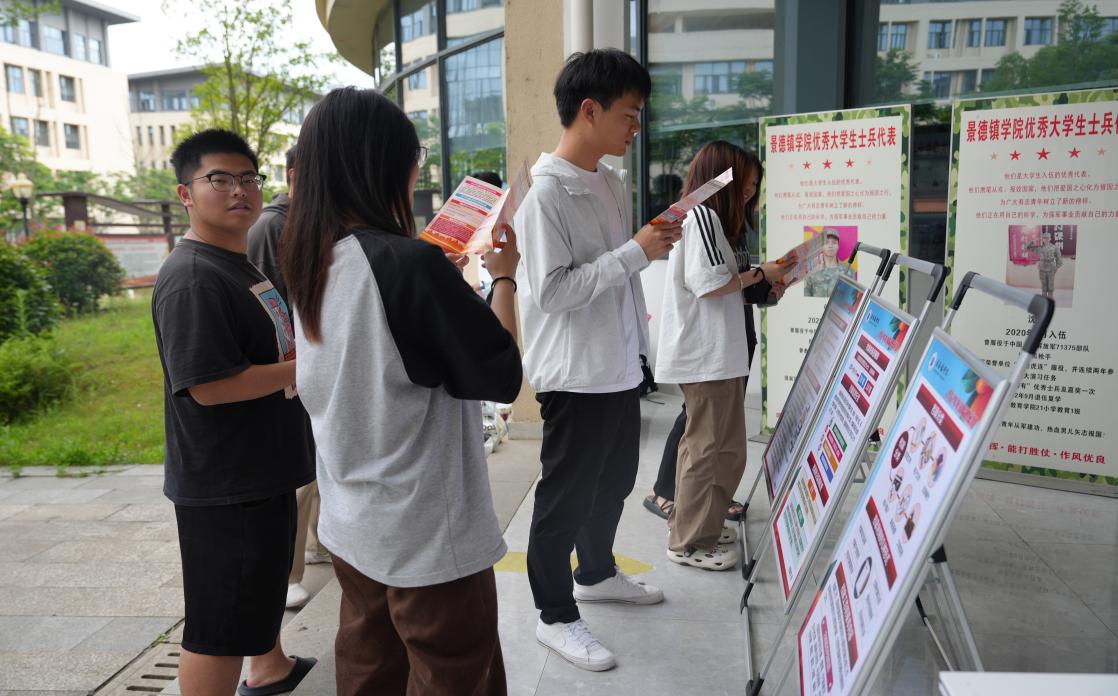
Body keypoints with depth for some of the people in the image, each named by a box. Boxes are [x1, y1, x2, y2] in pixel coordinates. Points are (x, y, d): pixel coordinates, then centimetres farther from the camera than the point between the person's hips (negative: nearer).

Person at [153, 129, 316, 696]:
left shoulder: (243, 266, 11)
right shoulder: (191, 279, -21)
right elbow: (208, 386, -27)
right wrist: (303, 367, -21)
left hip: (265, 466, 11)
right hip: (222, 483, -11)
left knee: (263, 582, 29)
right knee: (219, 621, 2)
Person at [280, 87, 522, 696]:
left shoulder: (312, 262, 1)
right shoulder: (411, 264, -24)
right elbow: (502, 375, -17)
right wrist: (504, 276, -4)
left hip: (349, 526, 8)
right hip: (427, 539, -8)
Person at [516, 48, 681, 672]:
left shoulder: (614, 181, 9)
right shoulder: (546, 193, -19)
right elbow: (550, 291, -25)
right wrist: (636, 252, -24)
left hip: (620, 366, 9)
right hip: (576, 376, -9)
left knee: (614, 481, 23)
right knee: (567, 496, 6)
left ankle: (596, 573, 45)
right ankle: (556, 615, 24)